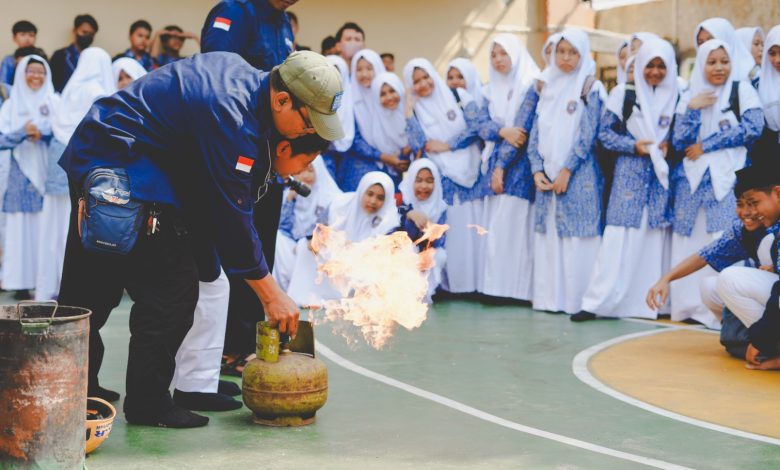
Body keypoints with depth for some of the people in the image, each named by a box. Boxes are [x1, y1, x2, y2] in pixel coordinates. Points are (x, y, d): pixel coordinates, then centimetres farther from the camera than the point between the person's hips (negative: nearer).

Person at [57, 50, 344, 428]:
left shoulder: (243, 72, 2)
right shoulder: (231, 118, -26)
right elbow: (231, 213, -23)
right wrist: (272, 296, -17)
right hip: (122, 167, -10)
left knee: (92, 283, 17)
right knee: (172, 289, -9)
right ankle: (148, 402, 0)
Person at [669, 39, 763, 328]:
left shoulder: (742, 90, 5)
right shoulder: (689, 96, 13)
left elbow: (752, 128, -8)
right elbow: (679, 143, 5)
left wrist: (706, 146, -7)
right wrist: (693, 109, -9)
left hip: (728, 178, -4)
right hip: (692, 179, 4)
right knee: (690, 243, 2)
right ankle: (691, 305, 8)